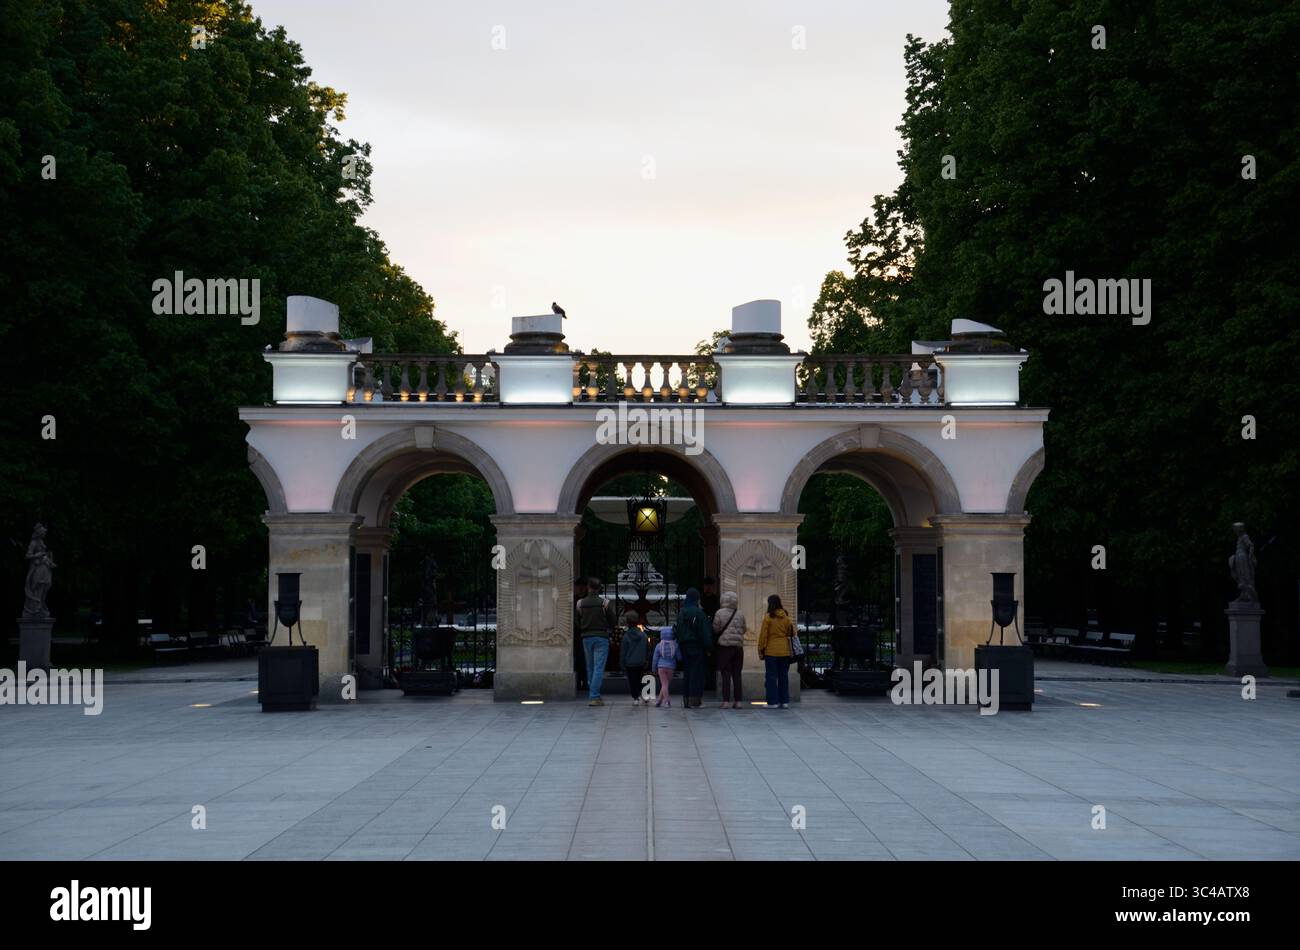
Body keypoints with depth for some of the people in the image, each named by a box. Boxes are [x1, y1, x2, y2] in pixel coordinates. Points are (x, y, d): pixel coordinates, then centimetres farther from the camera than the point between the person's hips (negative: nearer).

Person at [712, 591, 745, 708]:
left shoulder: (720, 613, -7)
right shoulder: (740, 614, 4)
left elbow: (715, 629, -6)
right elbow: (743, 630, 10)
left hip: (724, 646, -3)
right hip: (738, 646, 3)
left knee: (725, 674, -1)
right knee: (737, 674, 7)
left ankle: (725, 701, -6)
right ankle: (738, 701, 6)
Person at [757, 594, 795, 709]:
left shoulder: (768, 618, -8)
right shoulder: (786, 617, 5)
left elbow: (763, 635, -7)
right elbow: (792, 634, 9)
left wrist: (761, 651, -1)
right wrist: (791, 650, 21)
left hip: (771, 651, -4)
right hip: (785, 651, 4)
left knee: (771, 676, 1)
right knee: (784, 676, 11)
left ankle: (773, 702, 0)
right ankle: (785, 701, 12)